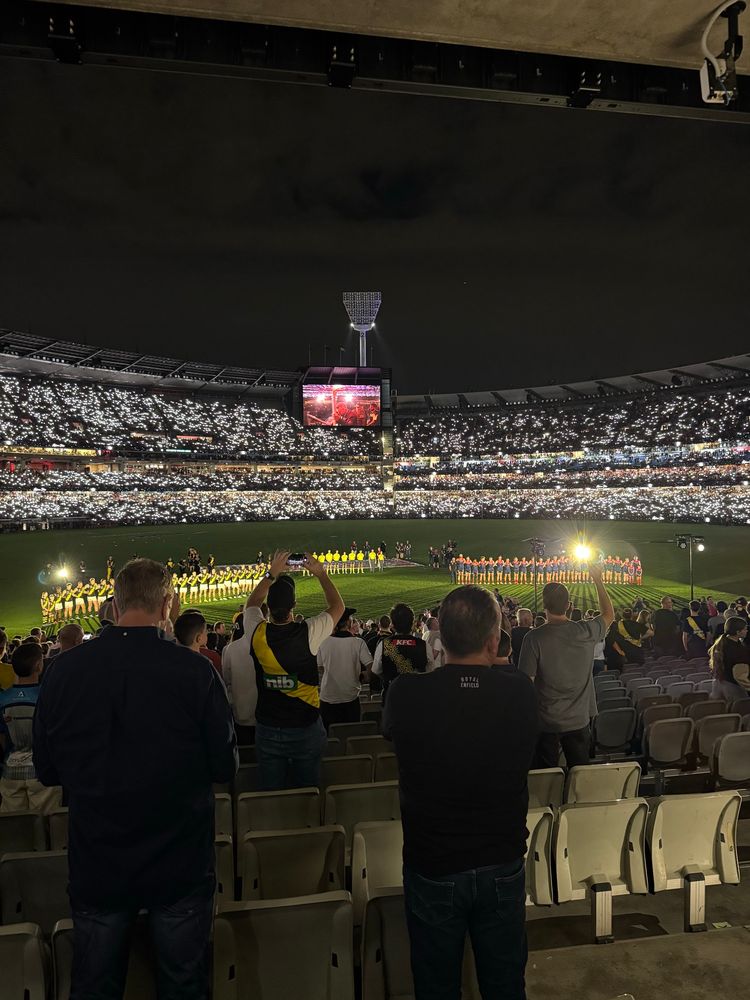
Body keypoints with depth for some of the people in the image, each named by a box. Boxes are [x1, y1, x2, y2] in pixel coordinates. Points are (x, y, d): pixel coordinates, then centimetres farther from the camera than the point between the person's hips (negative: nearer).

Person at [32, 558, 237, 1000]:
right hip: (180, 865, -2)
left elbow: (47, 771, 0)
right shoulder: (195, 669, -19)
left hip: (96, 866, 2)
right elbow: (225, 766, -10)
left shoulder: (64, 669, -11)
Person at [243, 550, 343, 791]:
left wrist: (272, 574, 15)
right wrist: (320, 574, 9)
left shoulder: (257, 633, -12)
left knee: (271, 795, 13)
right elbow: (337, 606, 1)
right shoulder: (308, 633, -19)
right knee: (308, 793, 13)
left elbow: (251, 604, 12)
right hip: (305, 727, -2)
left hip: (268, 729, 2)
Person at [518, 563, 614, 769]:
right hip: (579, 721, 3)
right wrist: (598, 580, 20)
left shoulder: (534, 638, -17)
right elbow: (609, 615, 13)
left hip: (546, 722, -3)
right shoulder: (586, 631, -9)